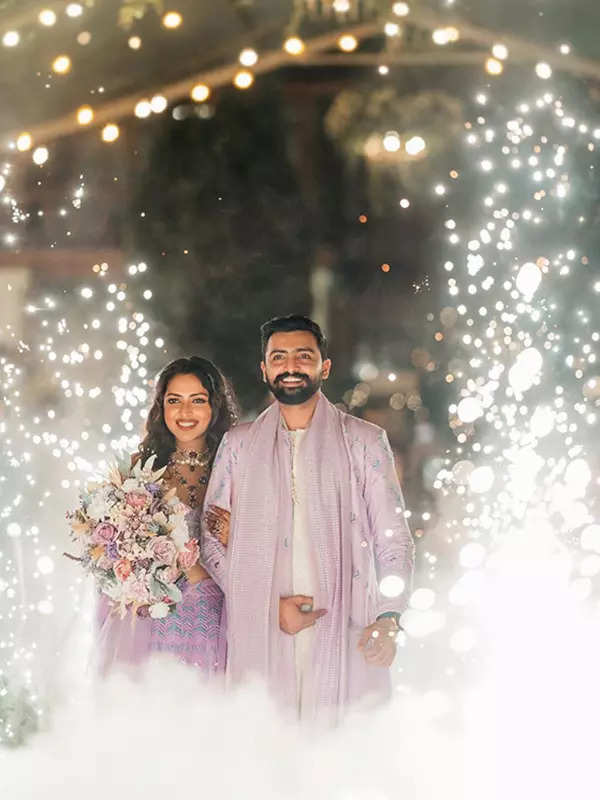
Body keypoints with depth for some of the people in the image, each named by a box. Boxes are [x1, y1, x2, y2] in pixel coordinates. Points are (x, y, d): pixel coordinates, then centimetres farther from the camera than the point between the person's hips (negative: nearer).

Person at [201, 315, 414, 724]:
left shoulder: (365, 441, 10)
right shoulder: (238, 444, 14)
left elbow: (394, 539, 7)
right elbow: (212, 539, 11)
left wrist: (388, 618, -9)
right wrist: (269, 605, -3)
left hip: (345, 635, -1)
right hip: (259, 637, 1)